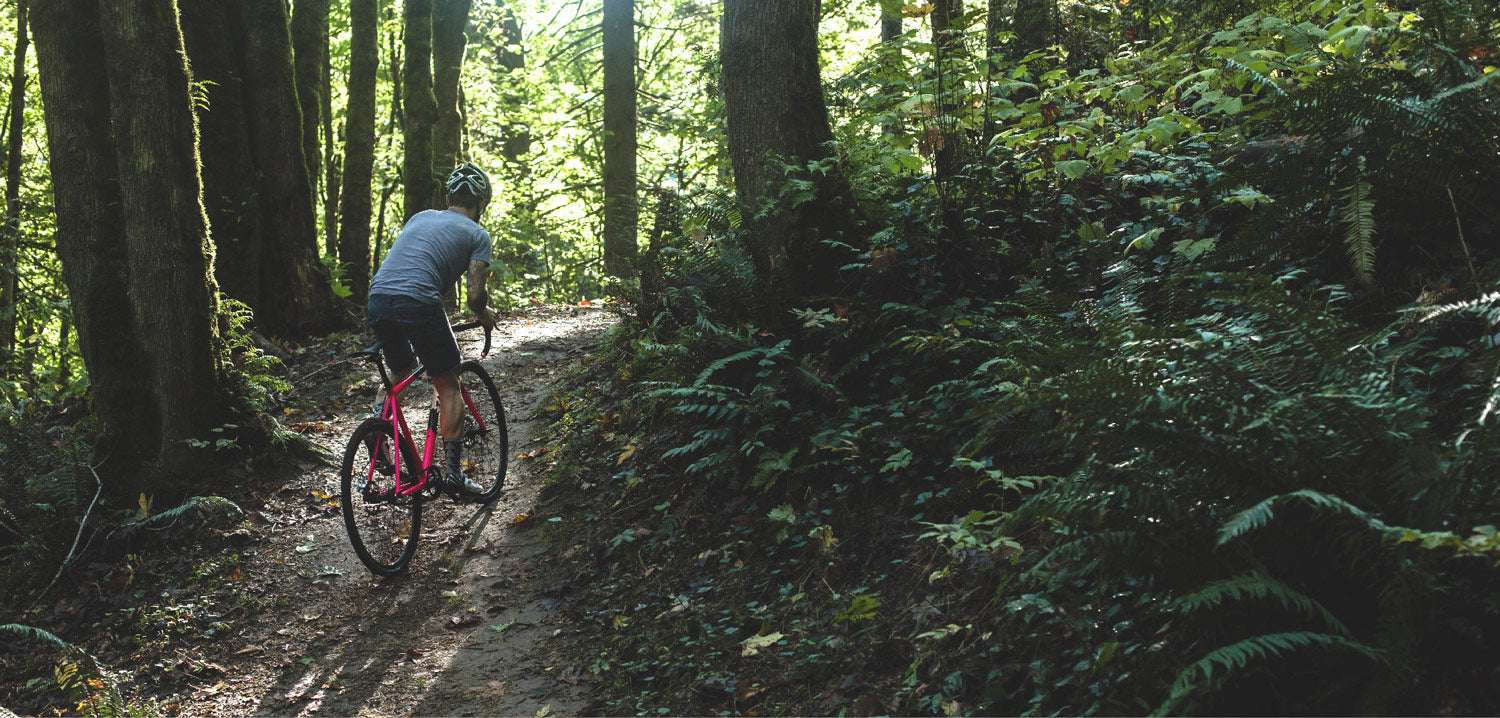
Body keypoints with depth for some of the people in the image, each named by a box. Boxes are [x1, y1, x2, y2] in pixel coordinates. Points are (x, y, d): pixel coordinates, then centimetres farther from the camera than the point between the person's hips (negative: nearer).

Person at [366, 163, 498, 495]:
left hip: (377, 299, 6)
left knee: (401, 372, 31)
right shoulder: (477, 234, 11)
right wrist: (484, 315, 24)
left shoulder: (420, 216, 27)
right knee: (448, 386, 9)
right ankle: (454, 472, 7)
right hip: (417, 303, -6)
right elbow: (476, 295, 2)